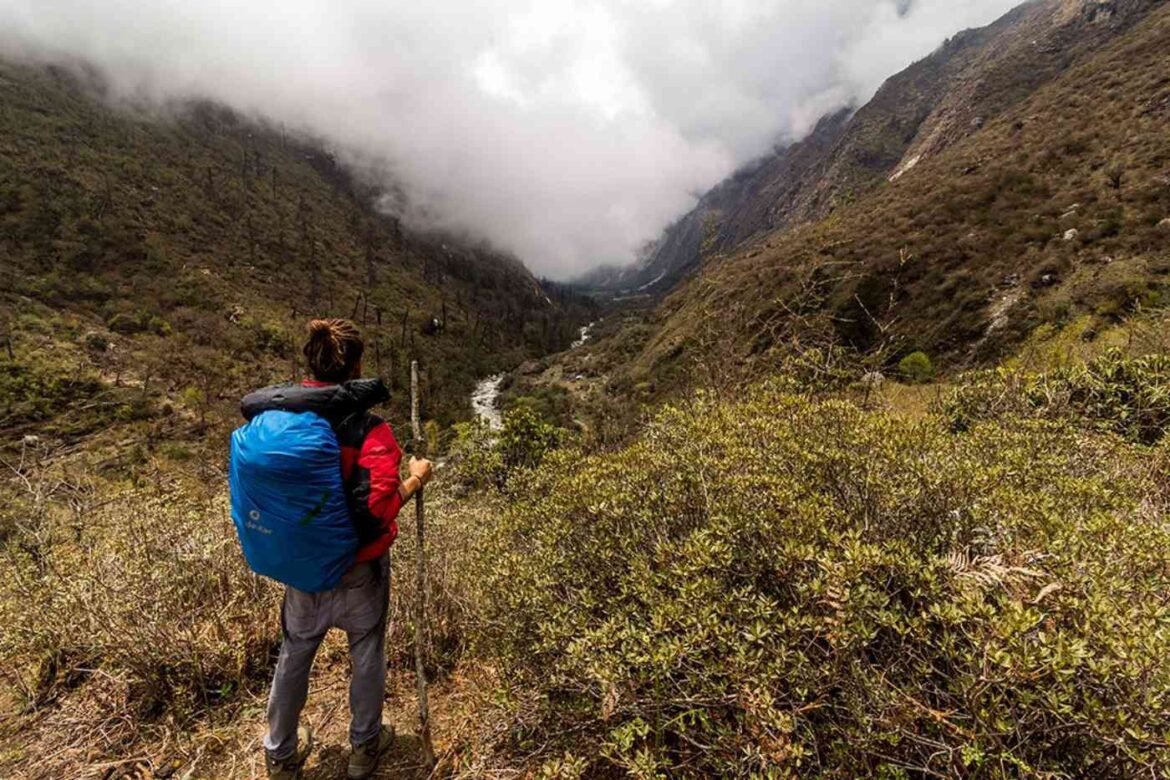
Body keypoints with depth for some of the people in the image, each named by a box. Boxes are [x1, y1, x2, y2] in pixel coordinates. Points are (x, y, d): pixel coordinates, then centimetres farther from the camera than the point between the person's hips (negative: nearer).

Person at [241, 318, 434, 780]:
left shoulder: (277, 416, -12)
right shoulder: (368, 430, -27)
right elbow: (376, 509, -31)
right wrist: (413, 480, -16)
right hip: (358, 566, -4)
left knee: (295, 653, 24)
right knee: (366, 654, 20)